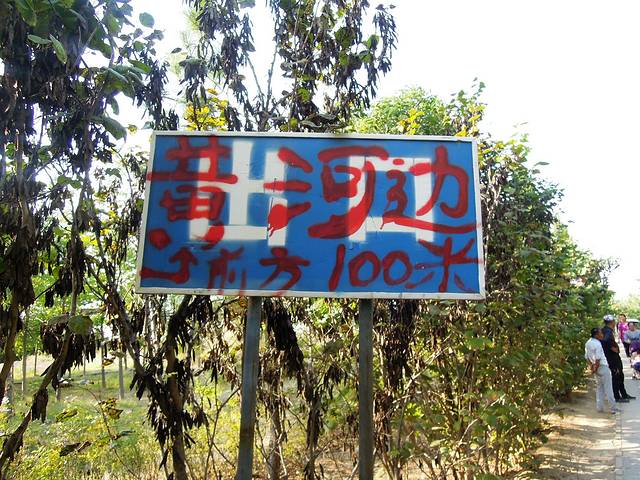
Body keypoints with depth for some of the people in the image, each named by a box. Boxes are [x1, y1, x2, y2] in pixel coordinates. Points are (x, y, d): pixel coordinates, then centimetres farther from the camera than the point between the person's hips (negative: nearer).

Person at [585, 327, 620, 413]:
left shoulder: (588, 343, 6)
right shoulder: (597, 344, -19)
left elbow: (587, 356, 11)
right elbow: (598, 358, -21)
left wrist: (591, 365, 13)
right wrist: (596, 368, -12)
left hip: (596, 368, 8)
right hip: (602, 366, -8)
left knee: (599, 388, 14)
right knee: (608, 388, 1)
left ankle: (599, 407, 15)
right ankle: (612, 407, 7)